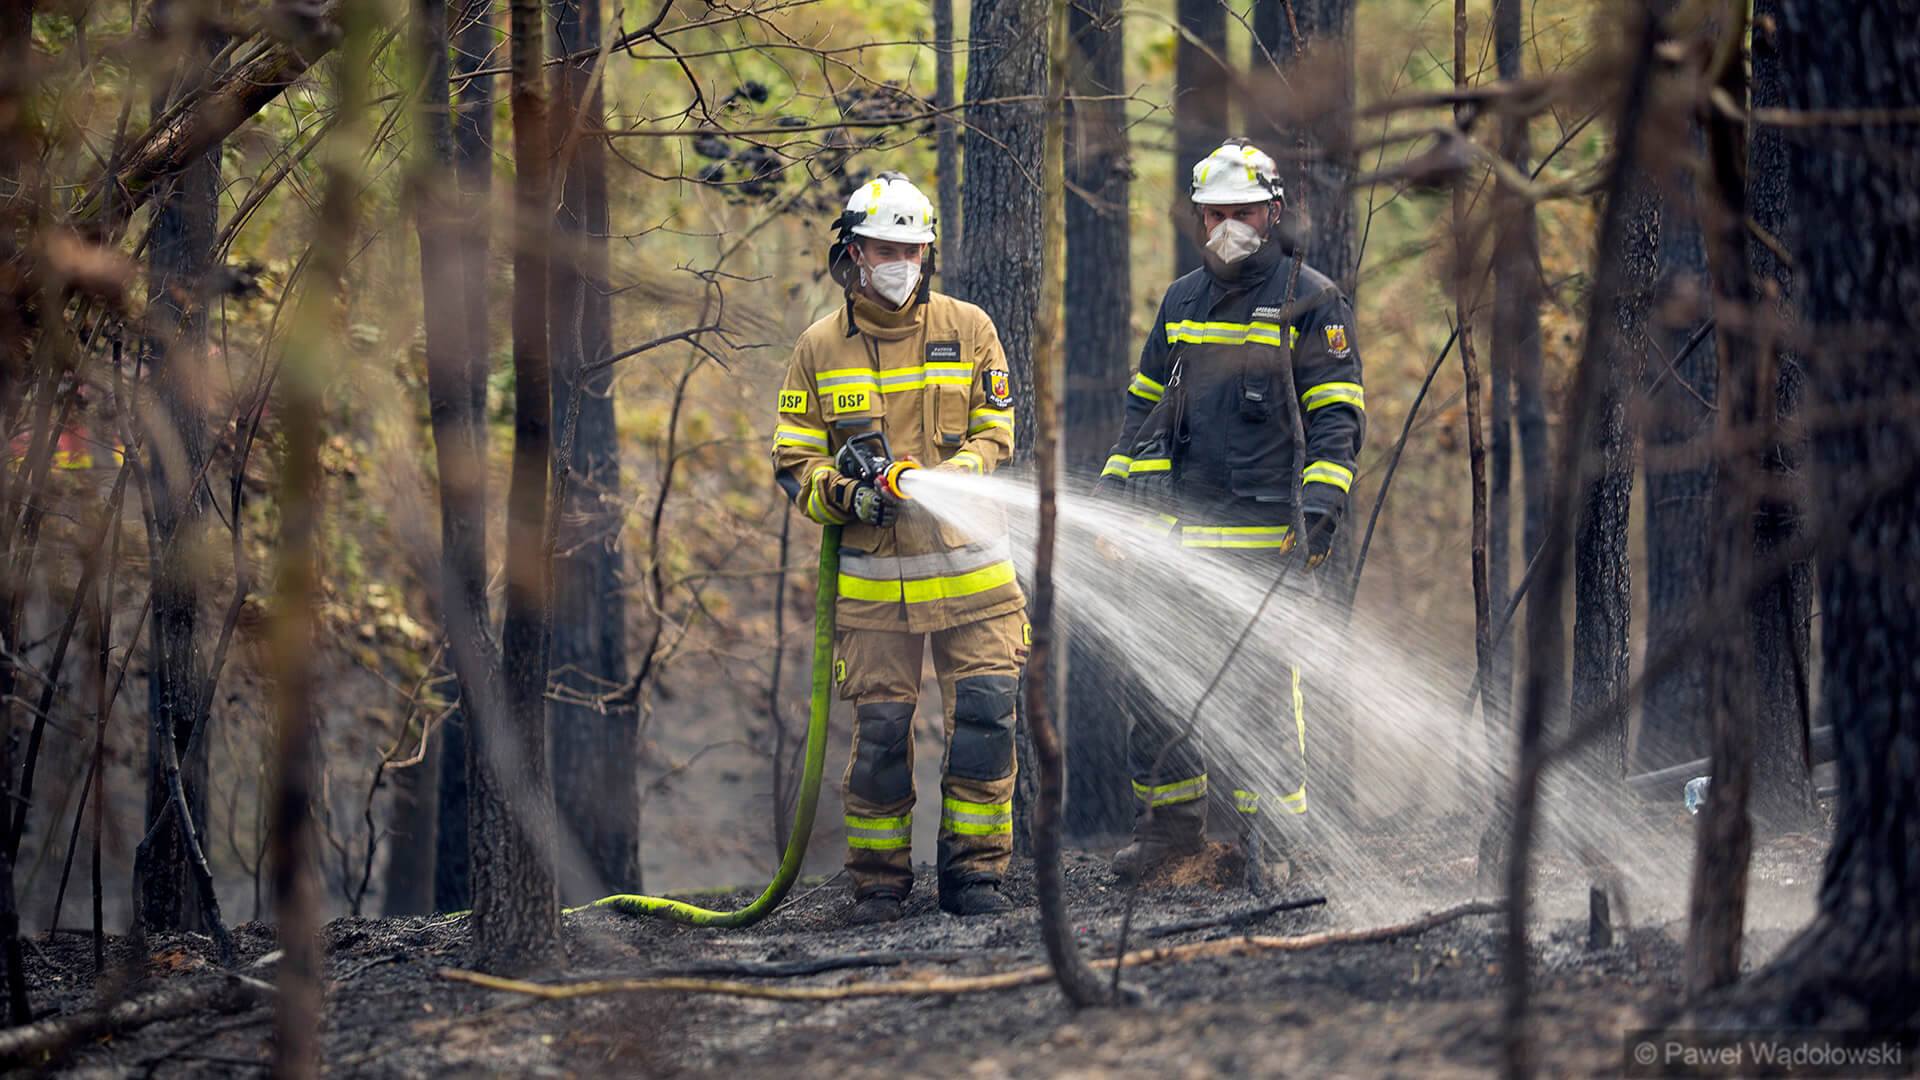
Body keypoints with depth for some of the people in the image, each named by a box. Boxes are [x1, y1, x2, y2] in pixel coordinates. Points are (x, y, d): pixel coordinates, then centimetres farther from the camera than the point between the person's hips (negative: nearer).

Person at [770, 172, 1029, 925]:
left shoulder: (967, 330, 6)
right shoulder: (820, 348, 6)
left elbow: (994, 438, 4)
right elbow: (793, 461, 7)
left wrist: (939, 481, -15)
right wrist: (848, 496, -13)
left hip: (969, 567, 0)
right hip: (873, 576, 0)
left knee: (984, 716, -5)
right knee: (880, 728, -2)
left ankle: (974, 873, 6)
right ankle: (878, 881, 10)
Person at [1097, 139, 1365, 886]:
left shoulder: (1310, 301, 0)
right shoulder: (1181, 302, 17)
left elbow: (1337, 415, -3)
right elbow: (1144, 404, 25)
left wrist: (1322, 501, -15)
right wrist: (1110, 491, 18)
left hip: (1260, 529, -6)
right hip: (1172, 527, 6)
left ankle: (1269, 835, 0)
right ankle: (1171, 818, 16)